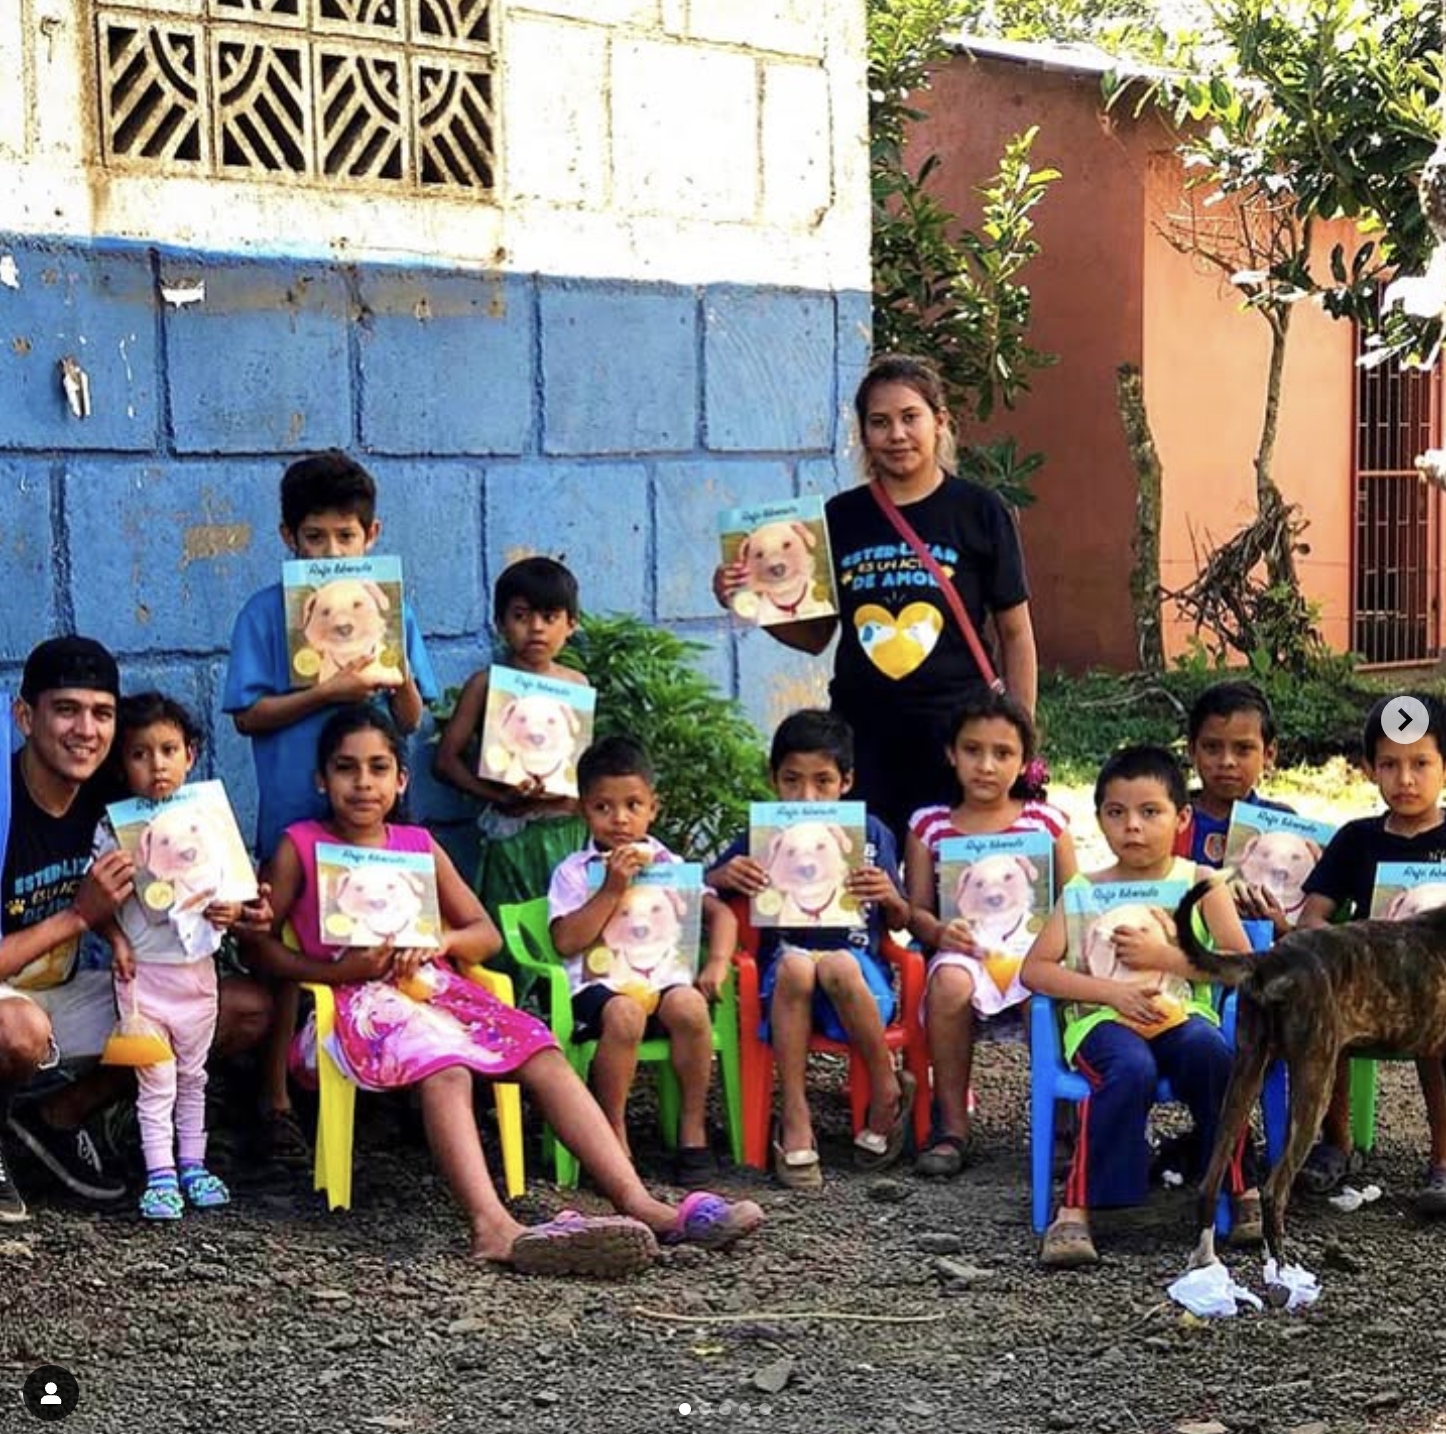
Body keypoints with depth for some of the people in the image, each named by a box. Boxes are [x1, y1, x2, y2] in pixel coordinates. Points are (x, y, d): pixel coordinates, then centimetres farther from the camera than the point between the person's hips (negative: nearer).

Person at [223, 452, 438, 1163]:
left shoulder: (391, 610, 6)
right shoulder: (267, 612, -2)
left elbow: (411, 720, 7)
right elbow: (249, 714, -7)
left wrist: (398, 674, -13)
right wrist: (329, 691, -16)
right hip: (294, 811, -2)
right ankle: (275, 1103, 14)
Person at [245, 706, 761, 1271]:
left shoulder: (418, 845, 19)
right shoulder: (300, 846, 7)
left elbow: (487, 933, 18)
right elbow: (259, 943, 2)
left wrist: (440, 939, -5)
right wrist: (337, 971, -13)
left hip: (430, 985, 5)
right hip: (357, 999, -5)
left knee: (545, 1057, -18)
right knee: (443, 1068, -37)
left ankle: (638, 1202, -28)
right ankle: (492, 1226, -57)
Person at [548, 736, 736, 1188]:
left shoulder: (670, 865, 15)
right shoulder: (573, 872, 6)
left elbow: (719, 913, 10)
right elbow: (566, 942, -7)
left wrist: (718, 963, -9)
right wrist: (612, 888, -10)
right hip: (599, 985, -2)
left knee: (688, 1004, -31)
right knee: (624, 1014, -36)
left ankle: (693, 1130, -16)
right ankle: (614, 1134, -19)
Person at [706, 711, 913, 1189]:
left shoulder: (870, 834, 9)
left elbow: (898, 923, 15)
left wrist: (890, 898, -9)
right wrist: (723, 877, -13)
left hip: (858, 971, -1)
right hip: (785, 976, 1)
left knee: (837, 965, -37)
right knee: (795, 962, -36)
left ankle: (888, 1095, -13)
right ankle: (795, 1119, -28)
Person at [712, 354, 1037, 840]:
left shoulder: (979, 511, 1)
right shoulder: (840, 518, 8)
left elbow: (1016, 633, 5)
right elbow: (814, 635, 13)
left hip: (953, 733, -2)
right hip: (859, 737, 2)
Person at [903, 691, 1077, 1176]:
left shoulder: (1046, 821, 8)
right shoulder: (929, 825, 9)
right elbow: (916, 908, 8)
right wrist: (939, 931, -13)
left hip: (1031, 951, -1)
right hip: (964, 952, 1)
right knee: (949, 982, -35)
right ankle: (952, 1127, -20)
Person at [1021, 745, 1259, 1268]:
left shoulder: (1201, 884, 9)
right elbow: (1035, 969, 0)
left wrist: (1164, 957, -9)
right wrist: (1110, 990, -12)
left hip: (1180, 1014, 1)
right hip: (1103, 1018, -1)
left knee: (1208, 1050, -35)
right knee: (1131, 1068, -36)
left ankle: (1243, 1191, -18)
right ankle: (1075, 1210, -32)